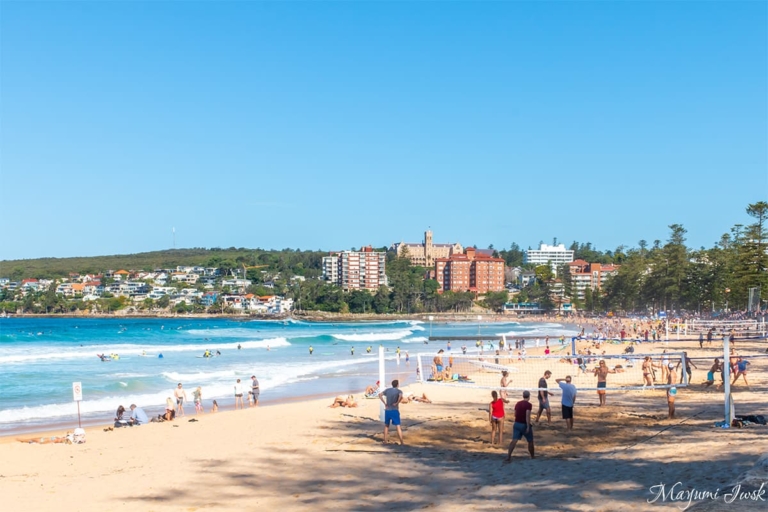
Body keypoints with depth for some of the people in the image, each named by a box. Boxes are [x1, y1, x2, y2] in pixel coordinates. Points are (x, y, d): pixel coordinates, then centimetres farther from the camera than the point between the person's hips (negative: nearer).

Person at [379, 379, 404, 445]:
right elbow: (401, 397, -26)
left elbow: (380, 395, -1)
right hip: (395, 410, -3)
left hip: (387, 410, 3)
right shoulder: (399, 391, -4)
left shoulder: (387, 390, 8)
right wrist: (397, 403, -13)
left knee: (386, 426, 18)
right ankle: (401, 442, -4)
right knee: (398, 426, -1)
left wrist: (384, 403, 0)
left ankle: (385, 441, 19)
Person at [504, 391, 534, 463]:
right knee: (530, 441, 15)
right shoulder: (528, 405, -12)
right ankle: (532, 456, 30)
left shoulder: (517, 404, 9)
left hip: (517, 424, 5)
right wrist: (528, 426, -21)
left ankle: (508, 457, -16)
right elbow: (527, 416, -21)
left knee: (514, 440, -4)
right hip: (524, 425, -5)